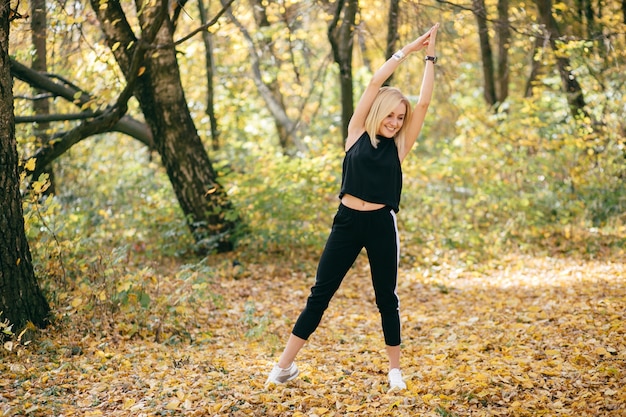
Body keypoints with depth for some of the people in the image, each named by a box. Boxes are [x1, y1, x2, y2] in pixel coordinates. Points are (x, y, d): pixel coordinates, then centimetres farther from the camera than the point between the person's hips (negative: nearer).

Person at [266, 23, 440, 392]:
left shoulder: (399, 145, 4)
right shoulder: (358, 133, 3)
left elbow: (424, 102, -2)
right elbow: (375, 84, -2)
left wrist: (430, 57, 0)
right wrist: (408, 50, -1)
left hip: (381, 224, 0)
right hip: (347, 221, 0)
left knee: (386, 297, 8)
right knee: (320, 294, 3)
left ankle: (395, 370, 20)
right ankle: (285, 365, 8)